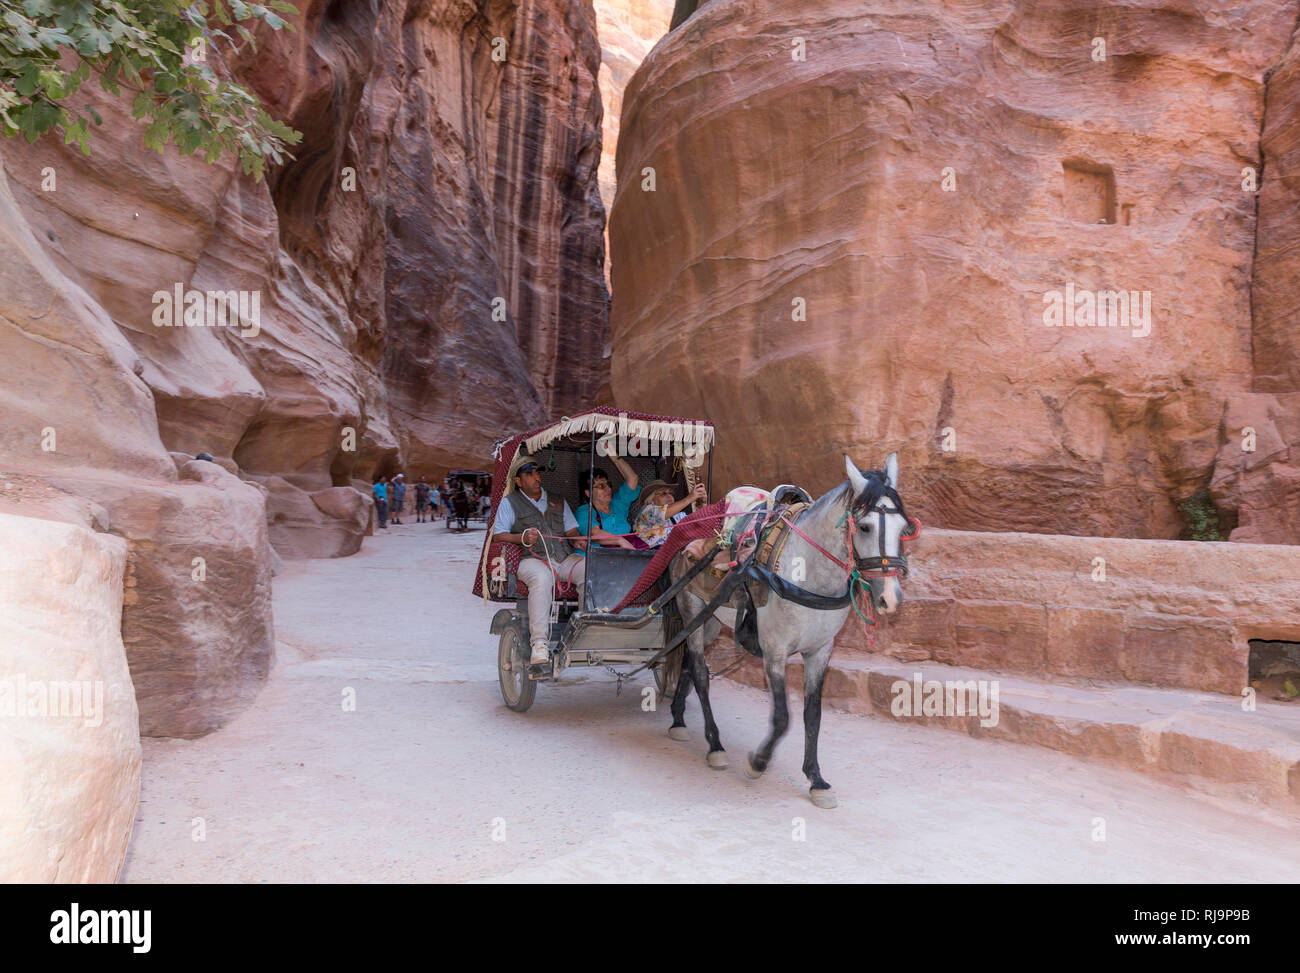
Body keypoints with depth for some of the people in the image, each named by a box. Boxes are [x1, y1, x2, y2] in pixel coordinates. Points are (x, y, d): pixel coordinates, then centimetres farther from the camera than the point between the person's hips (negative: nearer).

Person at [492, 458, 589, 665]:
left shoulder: (558, 501, 26)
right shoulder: (509, 503, 14)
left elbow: (572, 531, 24)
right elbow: (497, 536, 5)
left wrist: (577, 540, -1)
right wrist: (522, 538, -13)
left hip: (564, 558, 4)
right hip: (532, 559, -4)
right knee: (541, 579, -39)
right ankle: (539, 643, -42)